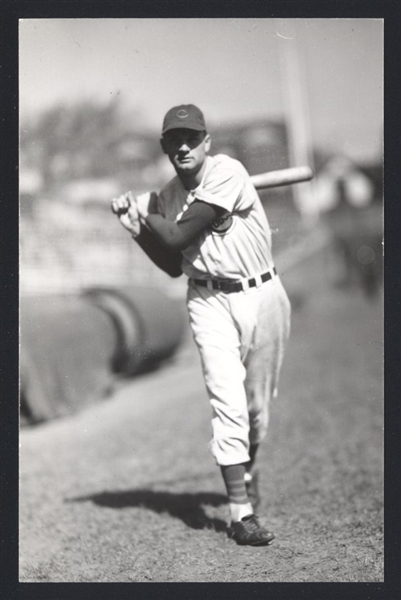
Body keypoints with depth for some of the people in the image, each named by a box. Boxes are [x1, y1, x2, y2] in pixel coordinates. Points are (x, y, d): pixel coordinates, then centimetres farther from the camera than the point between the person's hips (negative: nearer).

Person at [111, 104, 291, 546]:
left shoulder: (227, 173, -15)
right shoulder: (167, 196, 4)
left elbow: (179, 236, -19)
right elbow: (173, 266, 10)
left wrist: (142, 211, -3)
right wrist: (136, 226, 1)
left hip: (263, 297, -2)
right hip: (211, 302, 3)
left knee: (258, 404, 10)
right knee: (228, 403, -11)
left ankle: (246, 469, 40)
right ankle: (241, 512, -9)